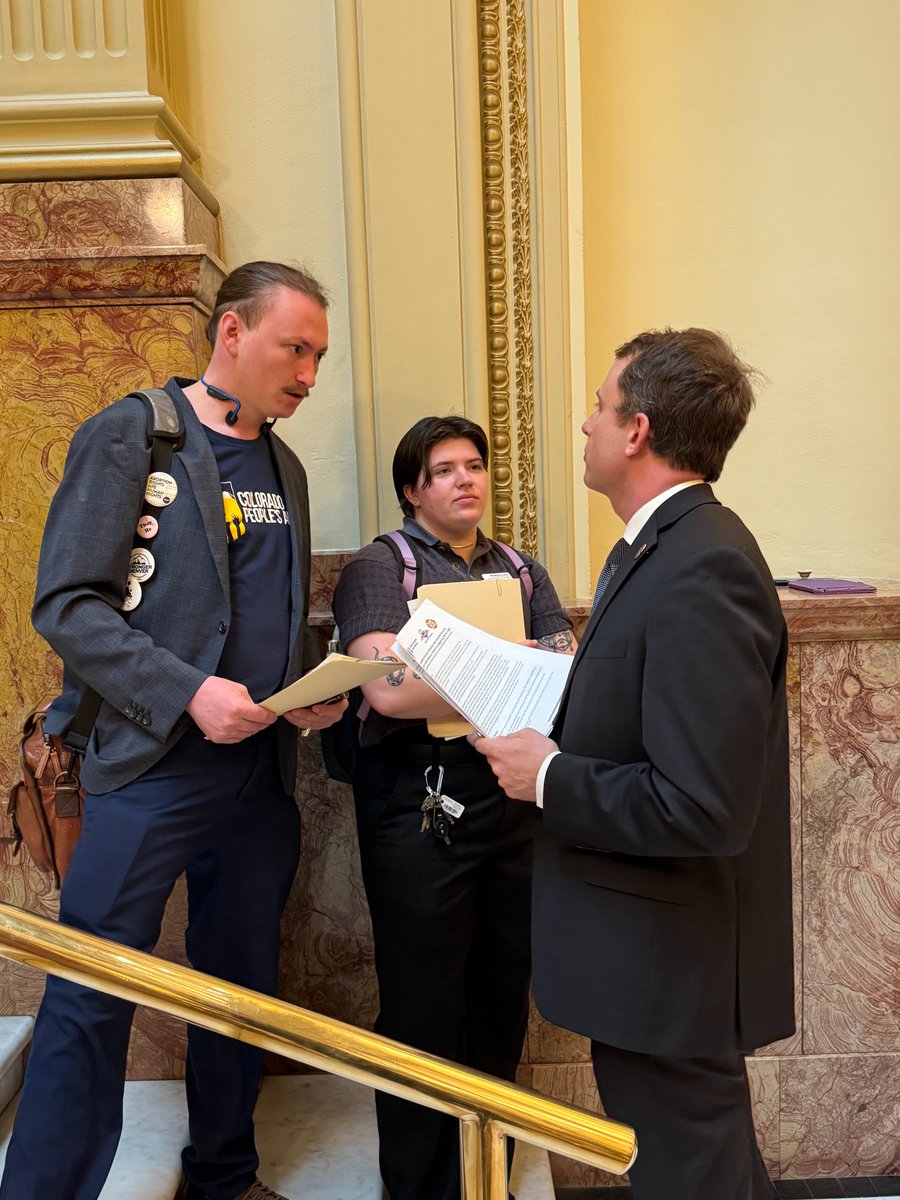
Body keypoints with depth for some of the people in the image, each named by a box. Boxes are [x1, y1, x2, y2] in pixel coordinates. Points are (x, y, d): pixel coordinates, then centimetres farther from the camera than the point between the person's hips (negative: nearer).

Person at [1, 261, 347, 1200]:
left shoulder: (285, 468, 13)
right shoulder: (126, 435, -6)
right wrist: (187, 692, -21)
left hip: (263, 770, 6)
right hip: (152, 767, -6)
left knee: (242, 983, 17)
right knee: (91, 1002, 1)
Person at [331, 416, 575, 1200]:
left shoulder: (523, 571, 13)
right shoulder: (380, 569, -4)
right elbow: (388, 688, -19)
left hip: (514, 800, 5)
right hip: (420, 805, -5)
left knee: (503, 994, 16)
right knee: (425, 1008, 8)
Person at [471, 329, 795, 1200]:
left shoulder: (700, 571, -26)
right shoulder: (662, 546, 6)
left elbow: (703, 808, -29)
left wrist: (549, 779, -19)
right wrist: (554, 726, 2)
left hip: (670, 966, -9)